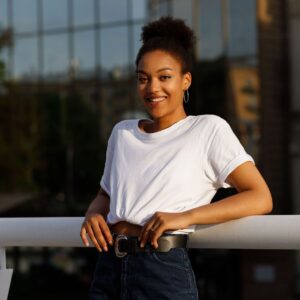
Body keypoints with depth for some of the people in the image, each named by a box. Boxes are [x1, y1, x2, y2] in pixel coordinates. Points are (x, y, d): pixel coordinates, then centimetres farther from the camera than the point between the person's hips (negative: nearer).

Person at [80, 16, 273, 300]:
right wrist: (93, 214, 0)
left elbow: (260, 198, -9)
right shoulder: (122, 133, 13)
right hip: (108, 269, 4)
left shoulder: (209, 129, -1)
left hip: (165, 272, -4)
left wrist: (185, 217, -18)